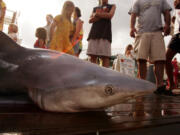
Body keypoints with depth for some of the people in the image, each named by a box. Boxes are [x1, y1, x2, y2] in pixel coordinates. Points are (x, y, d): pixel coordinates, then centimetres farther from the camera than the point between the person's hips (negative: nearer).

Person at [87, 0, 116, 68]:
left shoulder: (112, 6, 21)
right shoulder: (95, 8, 28)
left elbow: (110, 15, 0)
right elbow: (90, 20, 12)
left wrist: (97, 14, 6)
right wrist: (102, 14, 1)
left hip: (105, 33, -3)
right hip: (94, 33, 3)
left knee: (105, 56, -13)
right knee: (93, 56, -7)